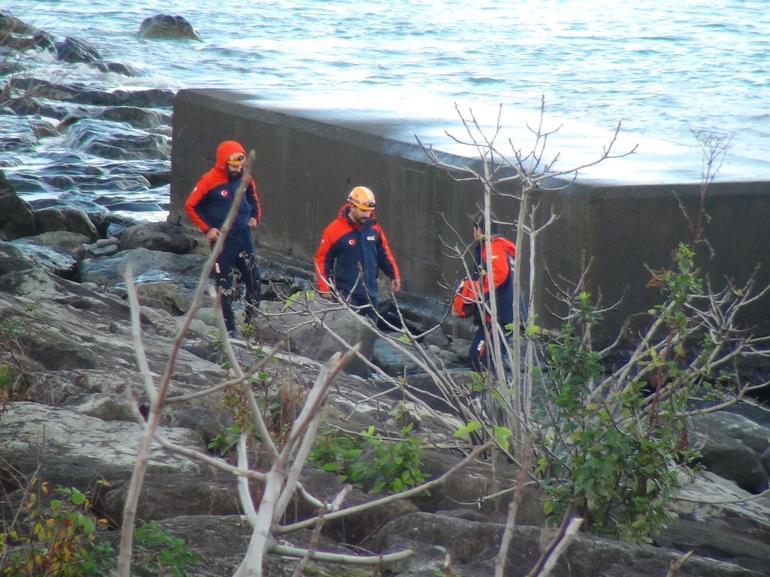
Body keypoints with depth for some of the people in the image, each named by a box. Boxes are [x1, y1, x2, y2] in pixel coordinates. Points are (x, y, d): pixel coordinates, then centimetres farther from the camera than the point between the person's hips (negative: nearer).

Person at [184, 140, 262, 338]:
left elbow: (254, 201, 23)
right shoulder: (209, 181, -13)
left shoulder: (245, 179, 4)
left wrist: (255, 217, 6)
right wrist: (207, 229, -10)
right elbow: (190, 206, -7)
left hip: (244, 238, 5)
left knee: (254, 281, 5)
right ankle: (229, 328, 4)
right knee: (226, 287, -1)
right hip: (222, 240, -5)